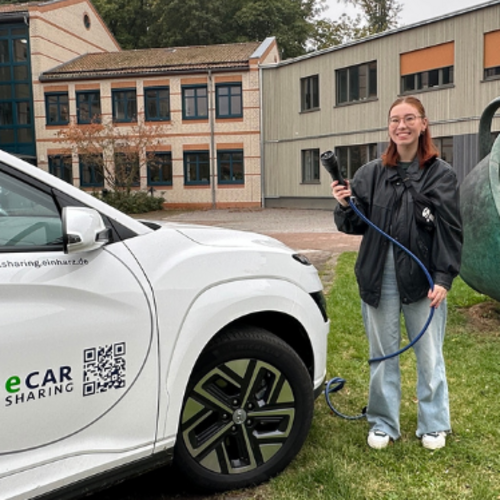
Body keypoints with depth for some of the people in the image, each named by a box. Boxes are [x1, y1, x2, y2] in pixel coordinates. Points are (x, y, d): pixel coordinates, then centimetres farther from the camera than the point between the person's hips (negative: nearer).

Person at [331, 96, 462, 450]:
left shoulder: (442, 174, -2)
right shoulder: (371, 174, 4)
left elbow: (451, 231, -3)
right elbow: (356, 226, 6)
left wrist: (444, 278, -10)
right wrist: (345, 207, -15)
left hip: (423, 280, -2)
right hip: (380, 279, 2)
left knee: (429, 355, 11)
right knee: (383, 354, 13)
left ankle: (434, 425, 31)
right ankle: (383, 424, 29)